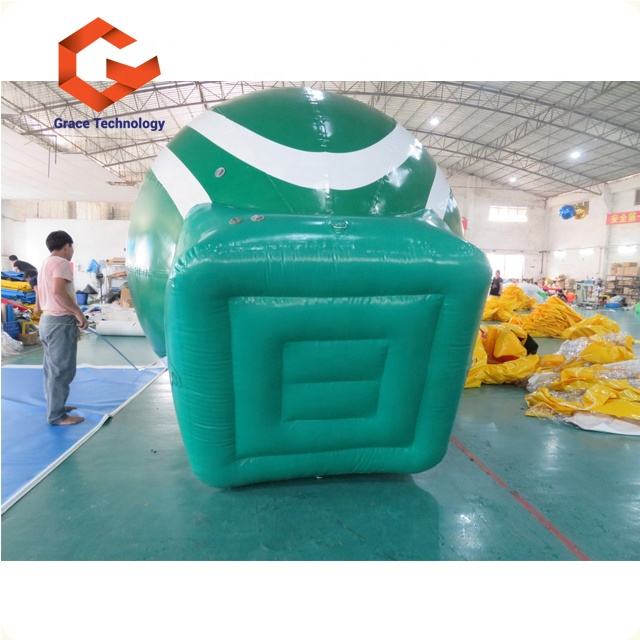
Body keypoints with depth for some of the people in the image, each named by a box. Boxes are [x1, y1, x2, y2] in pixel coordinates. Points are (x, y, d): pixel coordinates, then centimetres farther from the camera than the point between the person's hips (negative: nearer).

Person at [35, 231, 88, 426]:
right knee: (61, 369, -4)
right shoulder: (61, 263, -13)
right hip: (60, 322, -10)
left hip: (47, 320, 10)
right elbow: (58, 290, -28)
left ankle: (55, 406, 29)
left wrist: (39, 307, 40)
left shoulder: (45, 263, 17)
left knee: (52, 368, 18)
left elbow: (41, 290, 25)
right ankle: (57, 415, 2)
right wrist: (78, 312, -23)